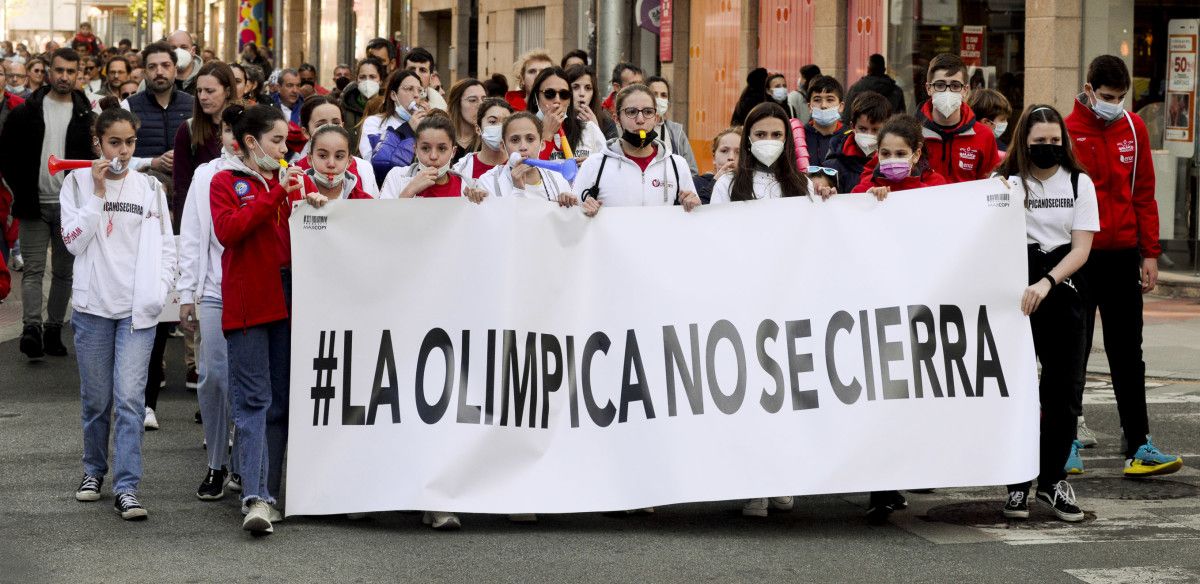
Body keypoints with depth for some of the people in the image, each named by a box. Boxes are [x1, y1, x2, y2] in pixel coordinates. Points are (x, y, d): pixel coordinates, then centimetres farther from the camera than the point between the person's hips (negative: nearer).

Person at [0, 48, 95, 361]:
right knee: (33, 270, -6)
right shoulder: (26, 112, 1)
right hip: (34, 205, -1)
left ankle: (53, 330, 14)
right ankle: (31, 328, -13)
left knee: (64, 272, 7)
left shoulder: (86, 116, 2)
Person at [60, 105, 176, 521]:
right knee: (96, 398, 8)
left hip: (137, 308, 0)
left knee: (129, 398, -10)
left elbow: (166, 244, 10)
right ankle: (94, 470, 29)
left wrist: (160, 288, -3)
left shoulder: (150, 188, 8)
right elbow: (73, 241, -6)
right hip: (93, 305, 0)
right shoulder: (78, 182, 3)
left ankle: (126, 487, -10)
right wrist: (98, 193, -11)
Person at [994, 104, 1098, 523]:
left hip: (1062, 288, 1)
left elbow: (1082, 247, -1)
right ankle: (1017, 482, 4)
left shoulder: (1079, 183, 7)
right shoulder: (1007, 183, 5)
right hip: (1015, 292, -1)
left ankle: (1053, 479, 11)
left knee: (1063, 389, 0)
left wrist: (1047, 282, -16)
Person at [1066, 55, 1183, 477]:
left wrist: (1149, 253, 6)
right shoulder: (1067, 132, -6)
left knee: (1128, 354, 4)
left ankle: (1138, 445, 3)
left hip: (1122, 255, 3)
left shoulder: (1134, 129, 6)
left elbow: (1143, 194, 10)